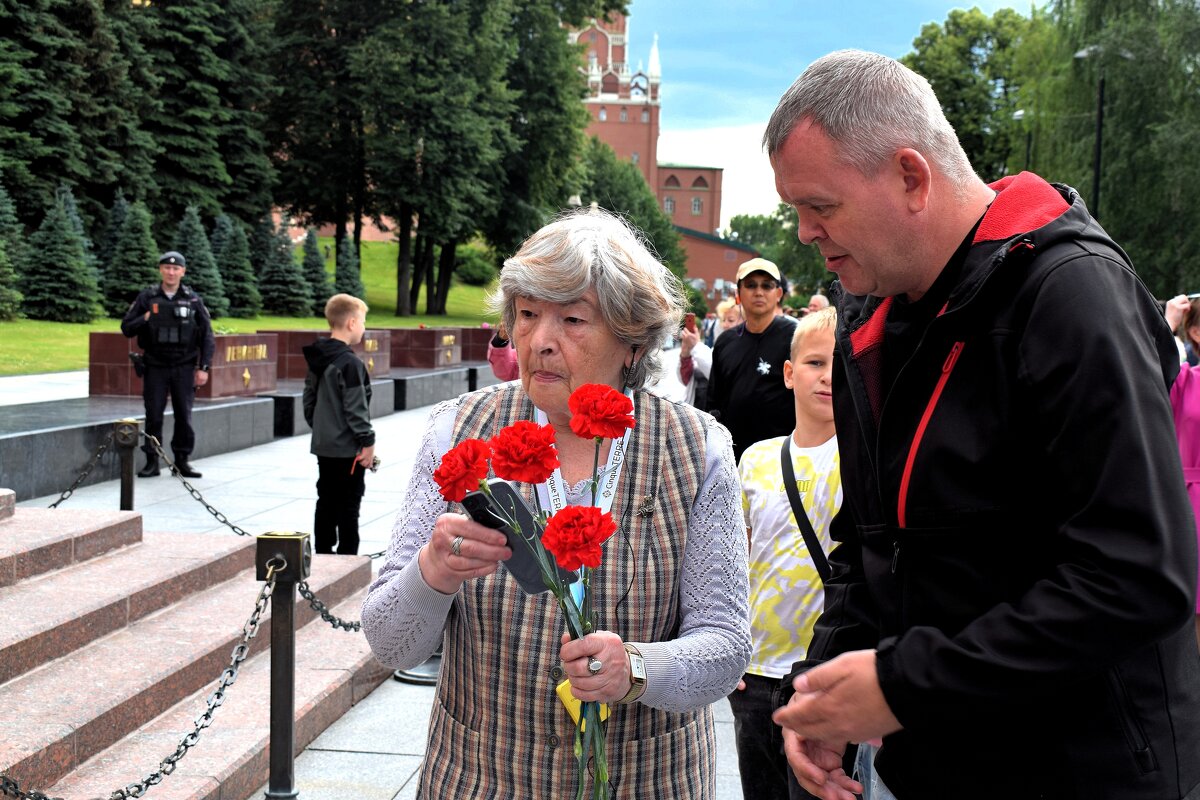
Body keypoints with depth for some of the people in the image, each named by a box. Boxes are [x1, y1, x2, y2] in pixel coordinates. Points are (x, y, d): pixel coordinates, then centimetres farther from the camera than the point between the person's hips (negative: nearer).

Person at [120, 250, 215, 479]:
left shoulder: (193, 300, 4)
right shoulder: (147, 297, 4)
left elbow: (207, 336, 5)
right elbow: (126, 328, 7)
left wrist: (204, 367, -2)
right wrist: (145, 319, -11)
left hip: (184, 368, 0)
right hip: (155, 367, 0)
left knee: (184, 415, 2)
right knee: (153, 416, 1)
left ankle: (182, 461, 12)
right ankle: (152, 461, 9)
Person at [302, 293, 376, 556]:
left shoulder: (318, 359, 9)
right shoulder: (350, 363, -18)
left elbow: (309, 399, 15)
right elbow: (355, 408, -19)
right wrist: (367, 441, -13)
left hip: (323, 445, 8)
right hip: (348, 448, -8)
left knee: (326, 501, 14)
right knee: (349, 505, -1)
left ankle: (322, 553, 21)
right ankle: (347, 556, 2)